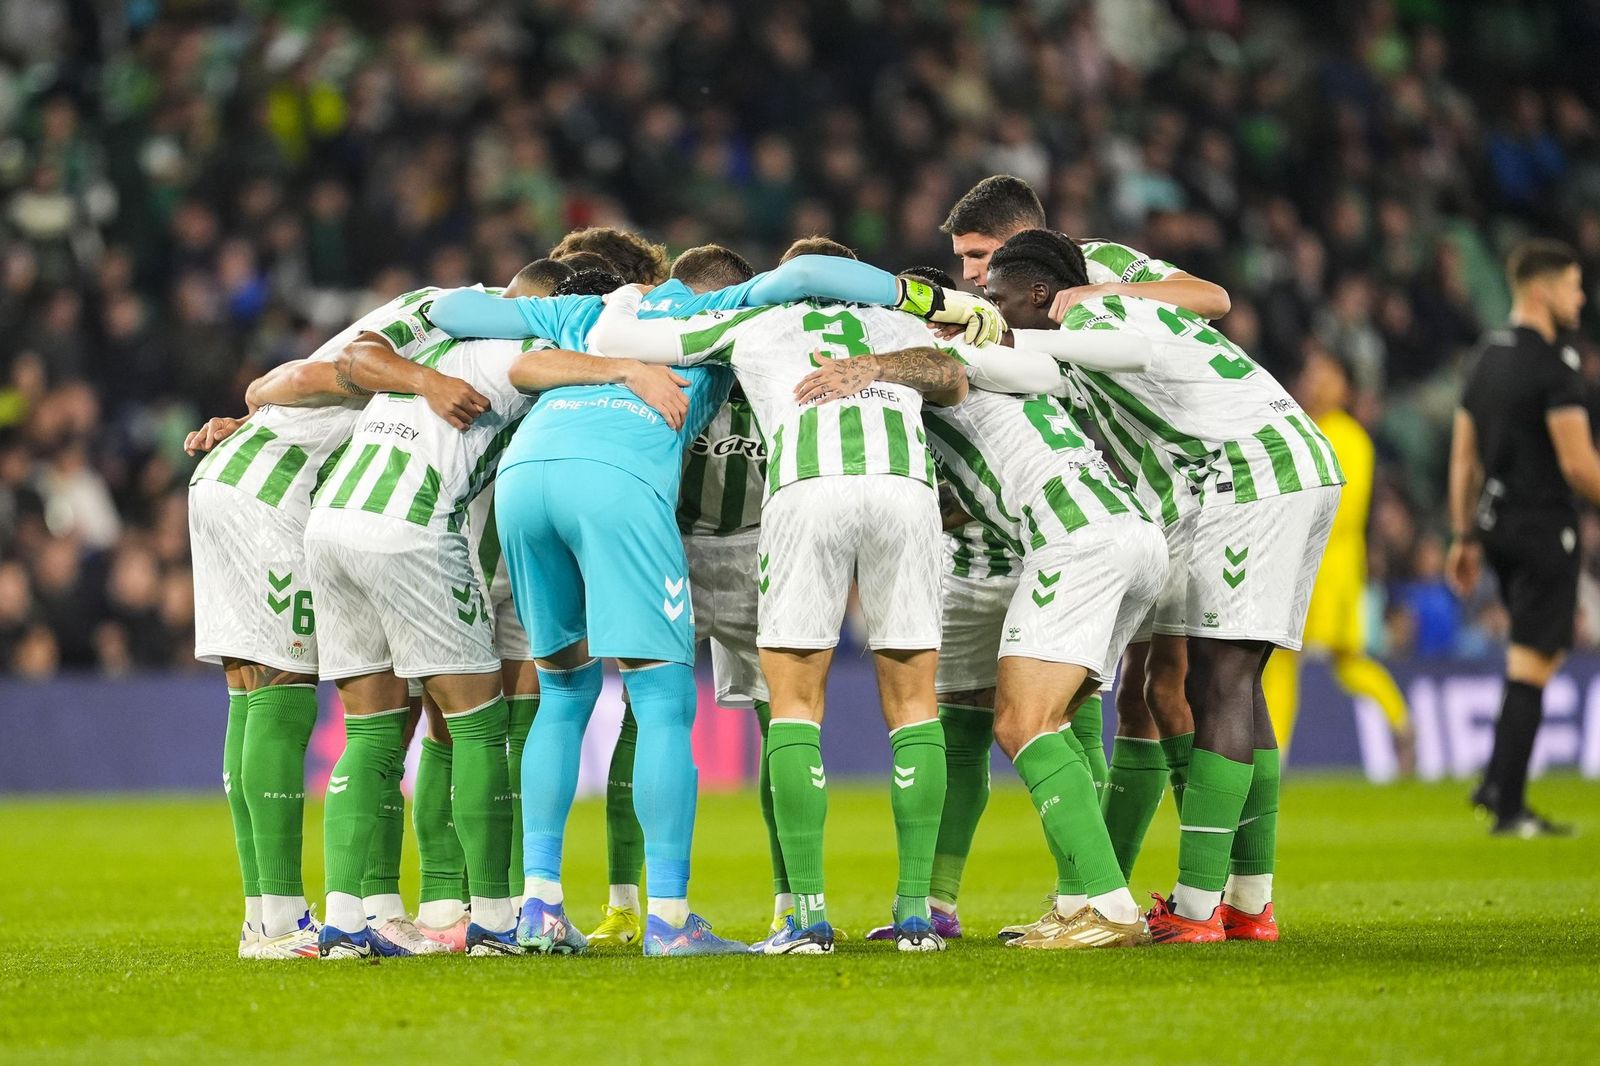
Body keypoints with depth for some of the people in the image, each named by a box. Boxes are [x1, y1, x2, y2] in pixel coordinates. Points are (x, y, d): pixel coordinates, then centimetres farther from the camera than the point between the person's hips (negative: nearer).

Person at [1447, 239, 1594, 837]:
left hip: (1495, 523, 8)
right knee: (1531, 665, -4)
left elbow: (1462, 457, 15)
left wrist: (1464, 537, 20)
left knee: (1545, 652, 20)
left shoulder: (1489, 357, 12)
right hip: (1543, 526, -8)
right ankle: (1508, 809, -4)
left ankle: (1496, 783, 13)